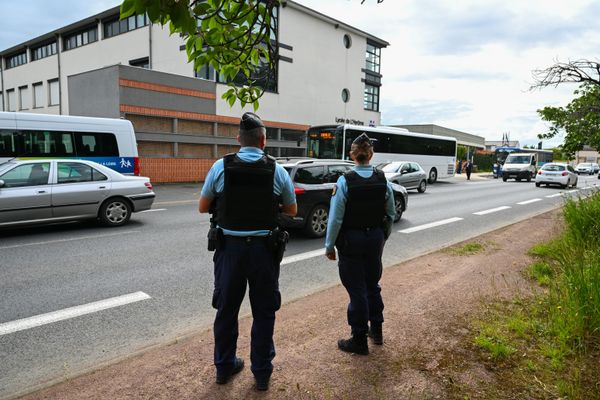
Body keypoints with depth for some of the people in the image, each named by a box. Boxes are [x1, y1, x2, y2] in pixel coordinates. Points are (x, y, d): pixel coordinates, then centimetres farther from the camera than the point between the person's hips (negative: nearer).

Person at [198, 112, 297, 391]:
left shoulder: (221, 166, -5)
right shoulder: (277, 171, -6)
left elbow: (203, 207, 4)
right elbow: (292, 210, 7)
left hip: (229, 248, 1)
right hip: (263, 249, -1)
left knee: (226, 309, 17)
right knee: (263, 312, 14)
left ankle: (224, 367, 34)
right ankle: (262, 373, 25)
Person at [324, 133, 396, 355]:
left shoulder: (345, 181, -16)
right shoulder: (383, 180, -2)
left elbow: (336, 218, -15)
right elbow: (390, 215, 4)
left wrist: (330, 245, -6)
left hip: (351, 240, -4)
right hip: (375, 238, 5)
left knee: (356, 289, 6)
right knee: (372, 284, 22)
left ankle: (359, 340, 18)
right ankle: (376, 330, 35)